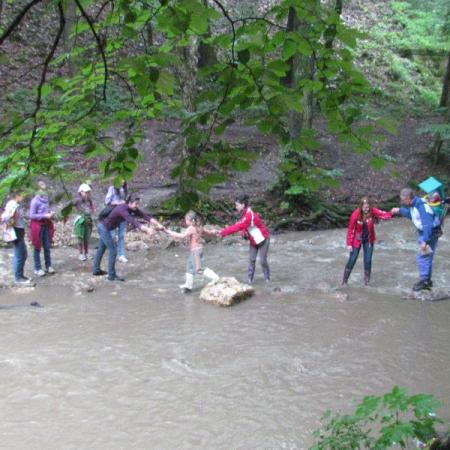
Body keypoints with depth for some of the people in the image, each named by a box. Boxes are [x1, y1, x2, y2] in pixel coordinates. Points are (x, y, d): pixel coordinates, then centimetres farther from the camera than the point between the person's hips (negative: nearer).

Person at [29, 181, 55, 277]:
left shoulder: (46, 199, 6)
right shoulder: (35, 200, -15)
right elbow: (32, 215, -16)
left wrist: (51, 214, -1)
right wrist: (45, 216, -19)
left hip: (47, 225, 6)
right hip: (37, 226, -6)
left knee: (47, 247, 10)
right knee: (37, 247, 1)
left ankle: (48, 266, 19)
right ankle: (37, 268, 7)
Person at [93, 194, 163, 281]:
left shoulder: (132, 209, -7)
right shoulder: (122, 210, -32)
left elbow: (144, 216, -12)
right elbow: (133, 222, -45)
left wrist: (158, 224, -24)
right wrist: (147, 229, -55)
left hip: (103, 227, 10)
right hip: (104, 227, -10)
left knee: (102, 249, 22)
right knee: (112, 251, -8)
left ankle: (96, 270, 38)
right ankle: (112, 276, -2)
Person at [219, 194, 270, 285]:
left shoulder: (249, 215, -30)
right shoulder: (245, 214, -1)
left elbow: (237, 226, -35)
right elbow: (243, 226, 5)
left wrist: (223, 232, -35)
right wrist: (244, 233, -19)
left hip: (263, 240, -8)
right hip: (253, 241, 8)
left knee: (263, 260, -2)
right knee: (251, 259, 1)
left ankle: (267, 278, 17)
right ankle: (250, 279, 3)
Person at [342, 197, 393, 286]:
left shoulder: (372, 211, -17)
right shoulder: (355, 214, -23)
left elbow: (383, 214, -28)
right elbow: (351, 229, -16)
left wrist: (391, 213, -50)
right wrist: (349, 244, -14)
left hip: (369, 240, 2)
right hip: (357, 240, -2)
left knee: (368, 260, 3)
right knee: (352, 260, 2)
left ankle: (367, 280, 17)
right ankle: (344, 281, 15)